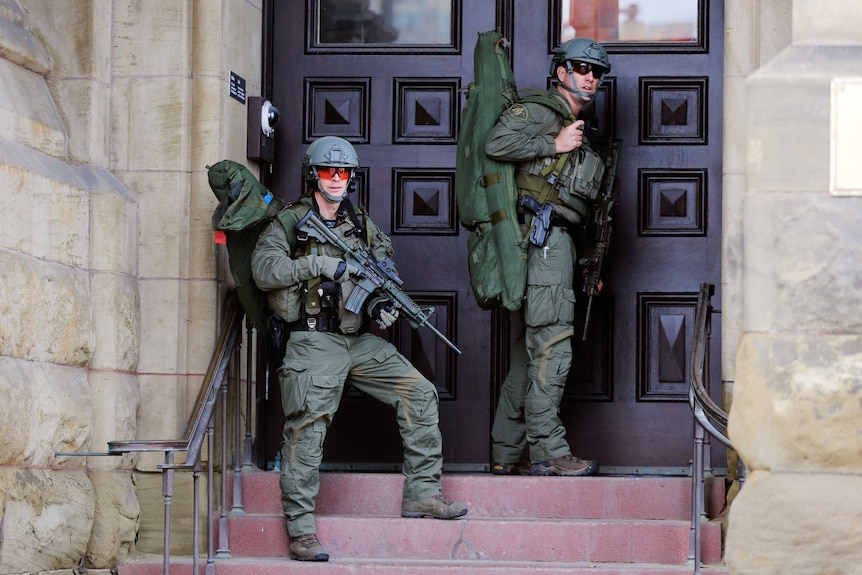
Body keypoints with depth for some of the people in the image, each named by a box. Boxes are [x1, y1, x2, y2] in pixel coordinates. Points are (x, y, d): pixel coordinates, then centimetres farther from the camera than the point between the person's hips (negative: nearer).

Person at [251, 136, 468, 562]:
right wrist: (320, 264, -20)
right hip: (314, 341, -6)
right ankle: (301, 529, -10)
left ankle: (421, 493, 5)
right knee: (307, 427, -13)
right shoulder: (289, 223, 0)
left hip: (360, 340, 6)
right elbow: (264, 269, -14)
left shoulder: (362, 224, 16)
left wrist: (382, 302, -2)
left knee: (420, 394, -2)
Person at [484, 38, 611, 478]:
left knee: (530, 350, 8)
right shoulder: (537, 111, 0)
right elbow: (496, 143, -19)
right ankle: (548, 450, -14)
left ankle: (507, 453, 10)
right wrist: (554, 145, -12)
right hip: (543, 238, -9)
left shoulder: (580, 131, 26)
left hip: (559, 241, 9)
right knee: (552, 346, -13)